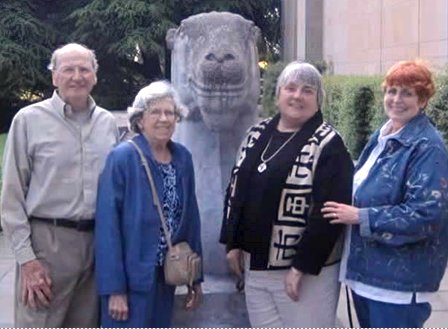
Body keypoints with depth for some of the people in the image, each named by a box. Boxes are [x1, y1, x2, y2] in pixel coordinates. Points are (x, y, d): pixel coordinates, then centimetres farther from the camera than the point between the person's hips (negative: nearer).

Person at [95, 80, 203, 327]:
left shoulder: (183, 158, 4)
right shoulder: (122, 158, -13)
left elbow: (190, 218, 10)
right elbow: (107, 225, -15)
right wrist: (115, 288, -17)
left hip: (166, 276, 6)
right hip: (131, 277, -6)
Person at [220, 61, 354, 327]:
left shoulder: (328, 145, -11)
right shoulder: (258, 134, 9)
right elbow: (236, 189, 13)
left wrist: (302, 266, -20)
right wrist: (234, 243, 8)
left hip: (305, 268, -6)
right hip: (256, 263, 7)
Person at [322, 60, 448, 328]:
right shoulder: (382, 136, 10)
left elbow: (425, 214, -24)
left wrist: (361, 217, -21)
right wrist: (347, 209, 5)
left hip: (400, 278, -8)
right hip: (366, 266, 9)